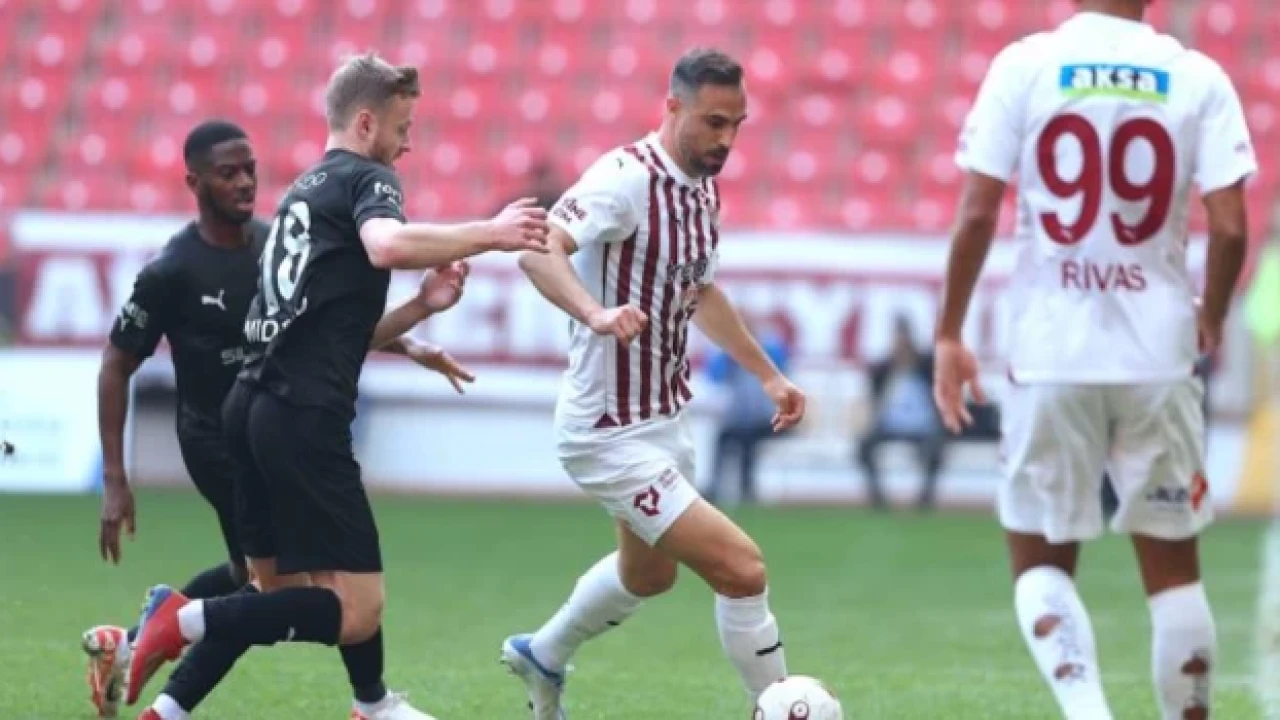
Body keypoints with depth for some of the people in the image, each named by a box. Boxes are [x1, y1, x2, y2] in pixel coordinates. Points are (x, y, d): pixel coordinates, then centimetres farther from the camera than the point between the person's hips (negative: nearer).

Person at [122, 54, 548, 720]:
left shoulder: (305, 191, 25)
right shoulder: (365, 178, -1)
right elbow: (387, 245, -27)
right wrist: (489, 234, -19)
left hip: (253, 406, 9)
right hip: (304, 416, -9)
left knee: (275, 591, 20)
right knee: (358, 609, -10)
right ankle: (187, 620, -17)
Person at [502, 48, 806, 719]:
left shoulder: (704, 188, 5)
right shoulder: (627, 179, -22)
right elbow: (538, 250, -37)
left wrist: (768, 375, 24)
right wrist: (595, 313, -54)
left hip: (665, 420, 10)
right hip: (612, 434, -10)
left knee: (648, 573, 31)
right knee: (742, 569, -15)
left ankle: (542, 658, 54)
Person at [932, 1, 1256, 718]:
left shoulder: (1024, 67, -3)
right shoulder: (1197, 78, -1)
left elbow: (978, 214, -6)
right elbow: (1231, 227, -6)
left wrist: (949, 334, 5)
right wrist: (1211, 317, 13)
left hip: (1051, 355, 0)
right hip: (1158, 356, 0)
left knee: (1041, 562, 10)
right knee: (1173, 569, 12)